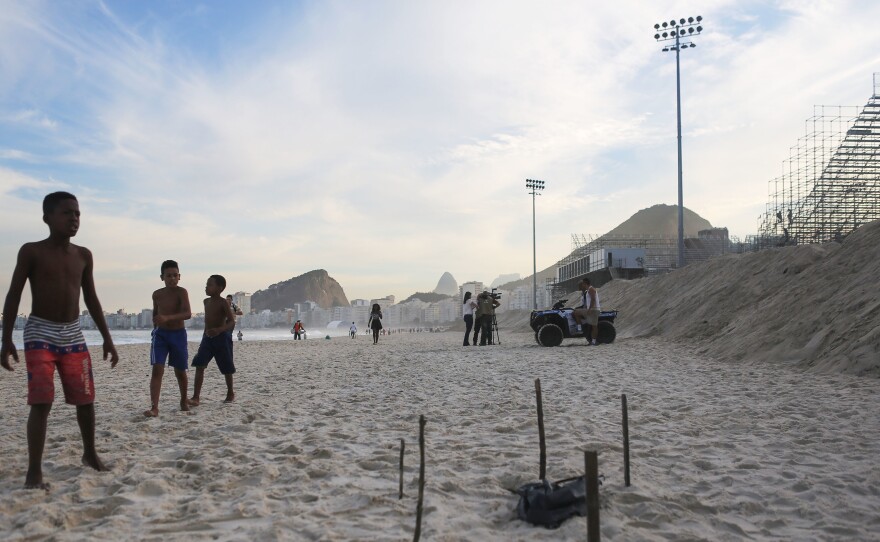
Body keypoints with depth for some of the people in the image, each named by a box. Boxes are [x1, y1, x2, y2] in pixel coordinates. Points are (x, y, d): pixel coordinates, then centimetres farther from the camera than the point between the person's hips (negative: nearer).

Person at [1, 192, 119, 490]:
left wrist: (107, 338, 9)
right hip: (40, 333, -4)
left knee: (86, 400, 8)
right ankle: (34, 471, -5)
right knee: (42, 402, -12)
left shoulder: (83, 255, 7)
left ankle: (90, 453, 28)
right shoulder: (31, 251, -4)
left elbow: (91, 299, 12)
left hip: (73, 335, 4)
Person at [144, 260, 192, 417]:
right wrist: (156, 328, 15)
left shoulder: (181, 292, -13)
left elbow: (188, 314, -27)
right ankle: (154, 407, -16)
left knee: (180, 371, 11)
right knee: (157, 370, -12)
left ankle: (184, 401, 33)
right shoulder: (157, 294, 1)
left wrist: (168, 318, -40)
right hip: (160, 334, 2)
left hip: (178, 334, -2)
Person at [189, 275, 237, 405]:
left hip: (220, 338, -5)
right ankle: (196, 397, -14)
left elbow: (232, 321, -19)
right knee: (199, 366, -10)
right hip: (207, 338, 5)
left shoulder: (223, 303, -12)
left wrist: (219, 330, -35)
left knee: (226, 369, 8)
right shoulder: (206, 302, 9)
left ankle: (230, 393, 29)